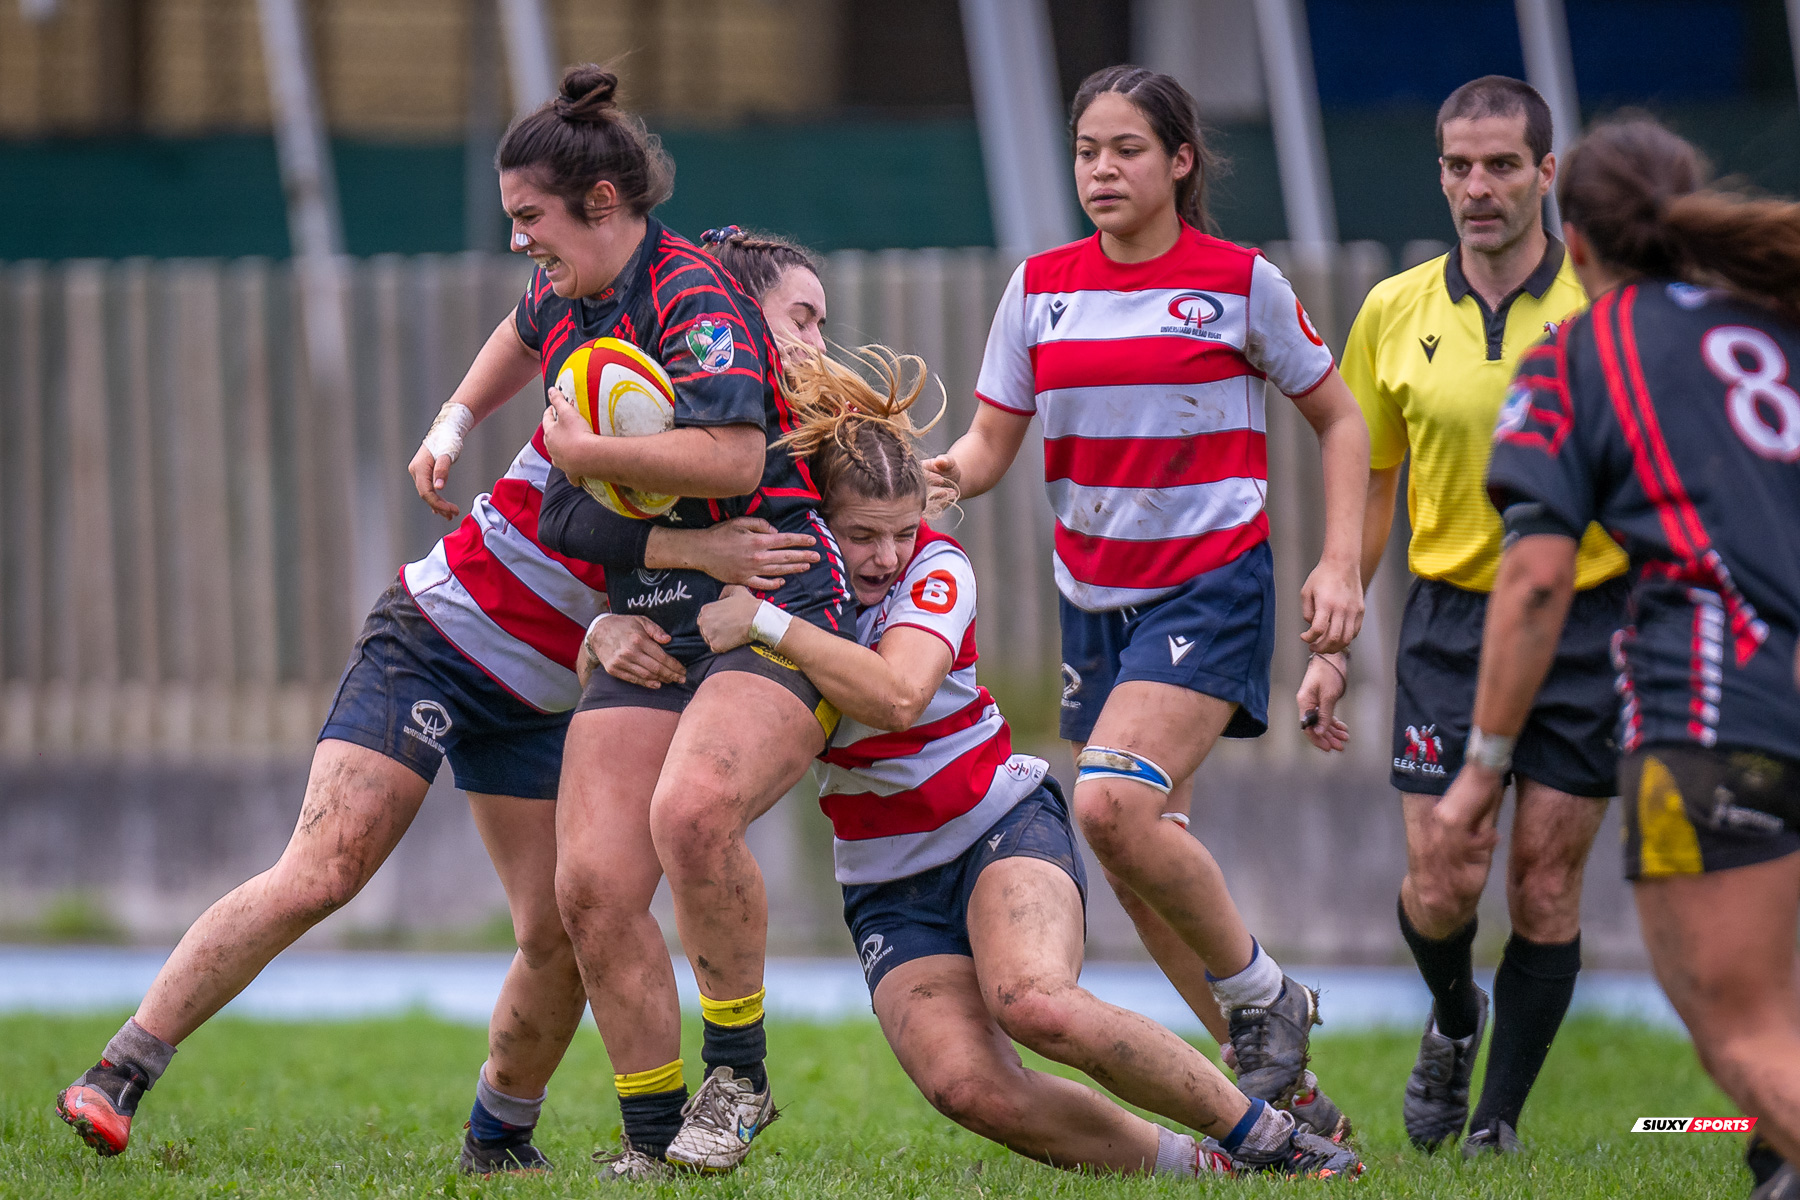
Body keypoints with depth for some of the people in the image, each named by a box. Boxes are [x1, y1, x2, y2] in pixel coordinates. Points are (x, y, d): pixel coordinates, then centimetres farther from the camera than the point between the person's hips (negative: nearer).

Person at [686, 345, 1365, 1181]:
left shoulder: (936, 570, -13)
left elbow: (898, 694, -33)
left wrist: (763, 625, -37)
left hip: (1001, 828, -3)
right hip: (888, 886, 3)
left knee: (1037, 1004, -35)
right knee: (965, 1085, -25)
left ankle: (1266, 1135, -19)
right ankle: (1199, 1167, -10)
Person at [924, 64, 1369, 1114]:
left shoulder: (1240, 282, -5)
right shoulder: (1040, 288, 5)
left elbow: (1339, 418, 4)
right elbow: (992, 444, 6)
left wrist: (1341, 566, -5)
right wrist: (943, 472, -18)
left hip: (1212, 585, -6)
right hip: (1094, 595, 6)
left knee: (1113, 802, -25)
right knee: (1144, 864, 5)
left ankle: (1265, 996, -5)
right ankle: (1280, 1086, 18)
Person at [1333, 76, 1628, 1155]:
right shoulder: (1396, 313, 2)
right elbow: (1368, 485, 11)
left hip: (1586, 621, -2)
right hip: (1450, 623, 2)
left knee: (1546, 889, -1)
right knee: (1439, 886, -3)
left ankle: (1497, 1121, 12)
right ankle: (1454, 1019, 30)